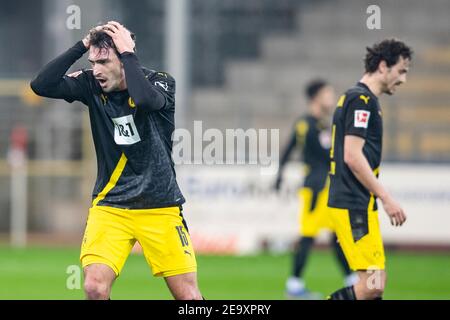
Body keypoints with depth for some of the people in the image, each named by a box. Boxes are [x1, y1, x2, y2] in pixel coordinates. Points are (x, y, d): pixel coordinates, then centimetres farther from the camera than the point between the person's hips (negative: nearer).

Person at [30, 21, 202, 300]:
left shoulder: (161, 82, -9)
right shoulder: (92, 86, -1)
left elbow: (145, 99, -32)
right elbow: (41, 85, -13)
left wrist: (128, 53, -23)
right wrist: (81, 47, -15)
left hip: (160, 207, -2)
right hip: (110, 206, 2)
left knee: (189, 297, -5)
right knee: (95, 287, -17)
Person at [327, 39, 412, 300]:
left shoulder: (362, 99, 19)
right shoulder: (362, 99, -12)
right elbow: (352, 156, -19)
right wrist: (386, 198, -17)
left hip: (359, 206, 11)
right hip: (354, 207, -11)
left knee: (374, 284, 8)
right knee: (373, 285, -15)